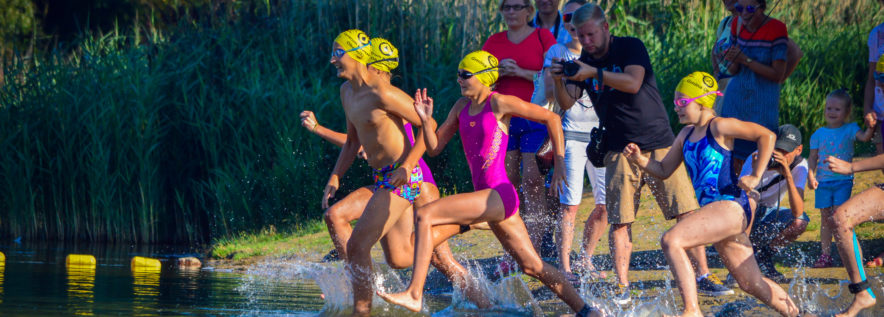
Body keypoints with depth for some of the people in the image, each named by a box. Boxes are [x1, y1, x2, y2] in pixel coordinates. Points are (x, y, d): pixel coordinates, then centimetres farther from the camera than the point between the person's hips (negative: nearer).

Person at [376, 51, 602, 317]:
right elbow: (435, 148, 15)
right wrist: (426, 120, -3)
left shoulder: (499, 104, -7)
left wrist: (560, 164, -4)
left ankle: (414, 294, -22)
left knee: (424, 216, -19)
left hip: (499, 195, -8)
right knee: (532, 266, 12)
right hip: (488, 198, 8)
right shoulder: (462, 107, 14)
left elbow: (551, 118, -2)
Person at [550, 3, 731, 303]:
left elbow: (633, 83, -21)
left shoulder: (631, 47, -5)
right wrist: (558, 80, -20)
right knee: (619, 221, -5)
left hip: (659, 144, -3)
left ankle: (704, 276, 1)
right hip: (620, 151, 3)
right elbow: (566, 103, -1)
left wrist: (595, 73, -25)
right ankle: (622, 286, 2)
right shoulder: (583, 62, 7)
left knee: (686, 212, -6)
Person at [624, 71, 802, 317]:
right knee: (751, 284, 14)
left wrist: (755, 177, -12)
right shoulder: (686, 135, 18)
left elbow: (767, 135, -9)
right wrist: (640, 160, 5)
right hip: (714, 212, 9)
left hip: (732, 206, -9)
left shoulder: (718, 127, -5)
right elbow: (663, 170, 24)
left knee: (671, 241, -26)